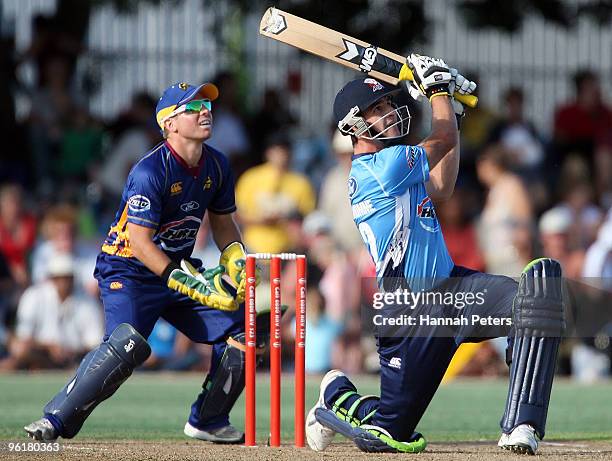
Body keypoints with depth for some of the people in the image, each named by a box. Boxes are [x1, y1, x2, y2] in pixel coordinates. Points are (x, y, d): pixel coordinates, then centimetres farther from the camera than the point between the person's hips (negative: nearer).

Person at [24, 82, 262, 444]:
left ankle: (208, 421, 18)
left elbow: (223, 221, 17)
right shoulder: (150, 172, -22)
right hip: (129, 270, -8)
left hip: (180, 269, 8)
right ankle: (56, 420, -24)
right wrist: (191, 285, -29)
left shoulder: (216, 165, 1)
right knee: (128, 343, -31)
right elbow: (139, 241, -25)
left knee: (240, 332, 1)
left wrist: (236, 261, -2)